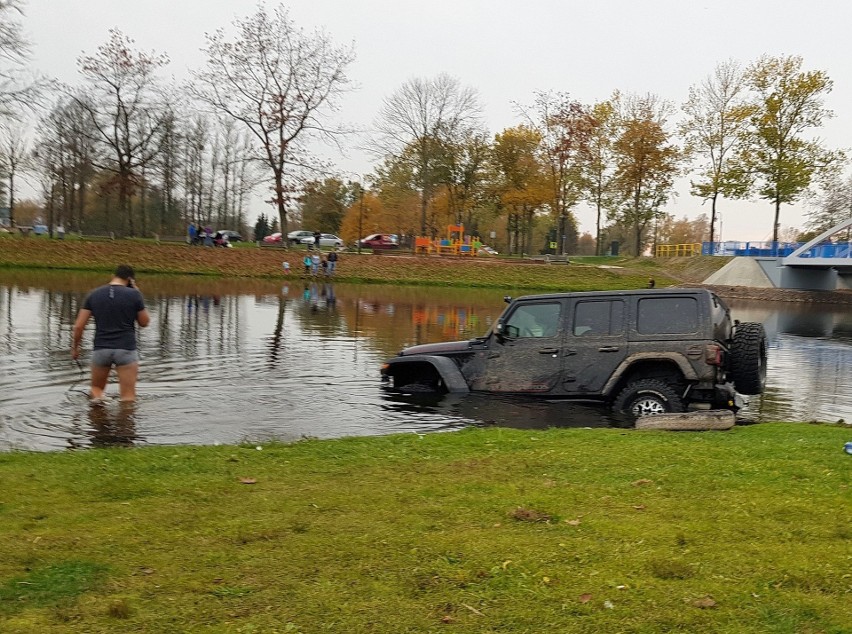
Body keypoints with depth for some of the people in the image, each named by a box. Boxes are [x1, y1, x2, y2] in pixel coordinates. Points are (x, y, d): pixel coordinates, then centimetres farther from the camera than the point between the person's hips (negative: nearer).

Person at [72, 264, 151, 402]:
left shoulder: (94, 295, 3)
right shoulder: (134, 294, -5)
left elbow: (79, 326, 2)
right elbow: (144, 322, 6)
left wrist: (75, 347, 17)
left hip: (101, 349, 2)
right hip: (126, 349, -2)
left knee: (96, 389, 20)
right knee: (128, 397, 2)